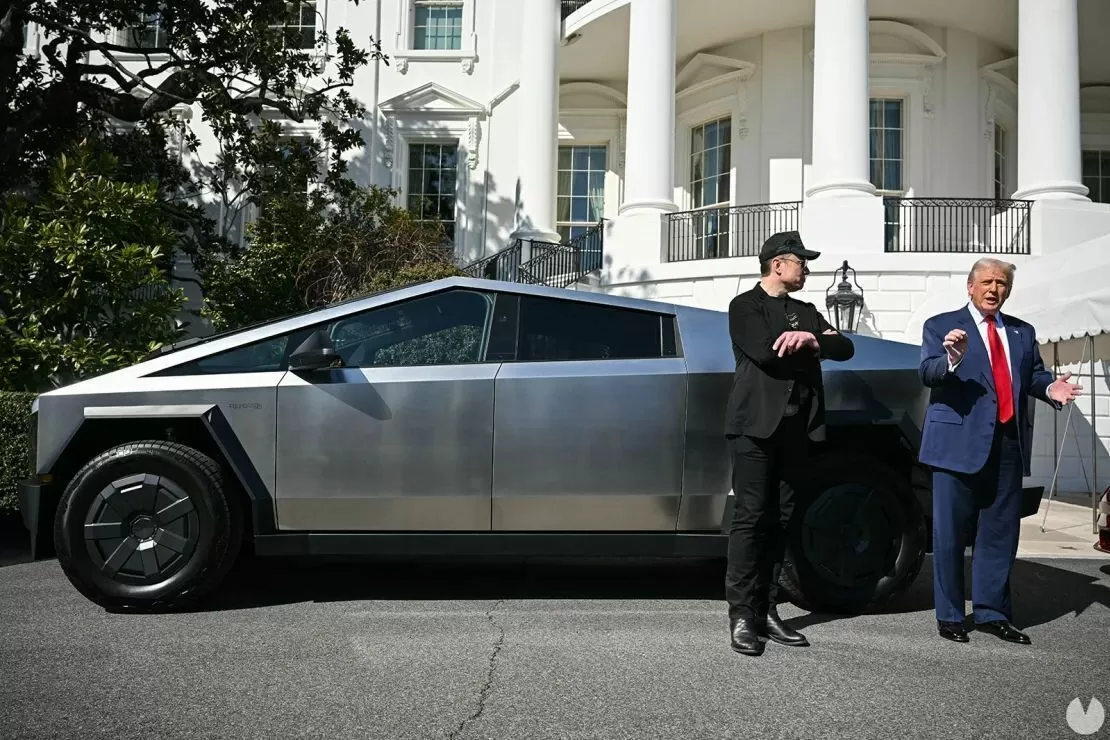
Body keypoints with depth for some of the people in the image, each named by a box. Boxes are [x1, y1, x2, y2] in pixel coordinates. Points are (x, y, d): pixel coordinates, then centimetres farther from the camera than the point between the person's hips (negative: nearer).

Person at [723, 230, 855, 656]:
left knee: (780, 522, 5)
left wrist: (811, 339, -11)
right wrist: (811, 351, 0)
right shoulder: (745, 306, 3)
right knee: (750, 518, -8)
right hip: (756, 425, -6)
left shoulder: (806, 312, 22)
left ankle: (766, 611, 10)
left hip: (795, 428, 6)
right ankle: (741, 616, -5)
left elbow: (844, 348, 9)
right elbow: (765, 353, -14)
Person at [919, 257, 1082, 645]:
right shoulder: (941, 326, 1)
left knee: (1000, 532, 11)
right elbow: (927, 373, -11)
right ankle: (949, 616, 12)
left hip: (1008, 444, 5)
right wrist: (951, 358, -32)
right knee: (950, 534, 2)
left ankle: (991, 613, 22)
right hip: (960, 442, -5)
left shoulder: (1023, 332, 17)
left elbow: (1034, 375, 12)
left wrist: (1050, 388, -10)